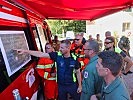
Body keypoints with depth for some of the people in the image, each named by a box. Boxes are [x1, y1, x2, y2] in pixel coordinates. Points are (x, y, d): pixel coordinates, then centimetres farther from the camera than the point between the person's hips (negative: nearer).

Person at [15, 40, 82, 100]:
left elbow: (78, 72, -1)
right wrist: (25, 51, -22)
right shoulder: (57, 55, -14)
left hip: (72, 85, -1)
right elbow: (41, 54, -17)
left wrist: (79, 86, 2)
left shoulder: (74, 59, -14)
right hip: (61, 85, 1)